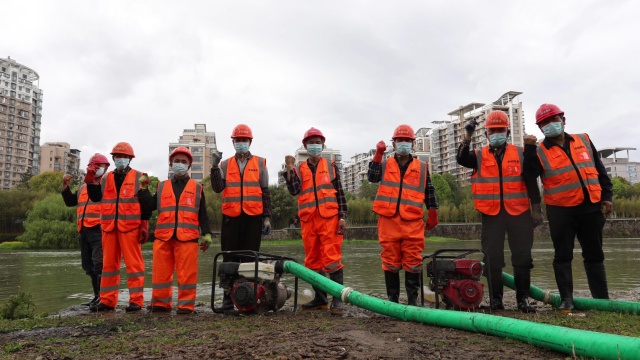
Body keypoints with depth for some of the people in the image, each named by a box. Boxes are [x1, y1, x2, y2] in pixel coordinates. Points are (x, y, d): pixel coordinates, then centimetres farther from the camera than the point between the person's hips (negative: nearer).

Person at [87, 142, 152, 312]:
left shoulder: (139, 177, 2)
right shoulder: (105, 179, 16)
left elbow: (146, 204, -1)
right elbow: (95, 198, 6)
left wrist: (144, 226, -8)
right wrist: (92, 181, -6)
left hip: (130, 227, -5)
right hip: (109, 227, 5)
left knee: (134, 263, -3)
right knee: (109, 263, 10)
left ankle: (136, 300, 2)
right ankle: (107, 300, 18)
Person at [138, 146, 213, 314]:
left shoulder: (197, 188, 13)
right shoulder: (162, 187, 18)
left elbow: (203, 214, 10)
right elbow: (150, 206, 10)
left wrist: (206, 234, 2)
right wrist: (143, 189, 3)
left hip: (187, 237, -2)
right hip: (163, 237, 3)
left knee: (187, 273, -3)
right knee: (161, 272, 6)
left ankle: (186, 304, 7)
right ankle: (161, 302, 20)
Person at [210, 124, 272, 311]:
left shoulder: (260, 163, 9)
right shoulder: (225, 165, 12)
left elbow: (265, 192, 7)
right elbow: (218, 188, 0)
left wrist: (267, 217, 2)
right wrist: (215, 167, -11)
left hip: (253, 217, -1)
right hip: (231, 217, 1)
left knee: (250, 258, 3)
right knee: (229, 259, 4)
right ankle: (228, 297, 12)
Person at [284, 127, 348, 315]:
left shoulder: (331, 166, 11)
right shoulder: (299, 169, 15)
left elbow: (340, 193, 8)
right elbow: (294, 191, -2)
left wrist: (342, 217, -1)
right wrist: (290, 168, -8)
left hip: (329, 218, -3)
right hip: (308, 220, 3)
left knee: (332, 259, -8)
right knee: (312, 261, 8)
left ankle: (337, 300, -3)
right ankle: (320, 299, 20)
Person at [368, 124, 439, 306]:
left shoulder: (422, 167, 13)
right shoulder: (385, 165, 11)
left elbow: (429, 191, 15)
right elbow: (372, 177, -8)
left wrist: (433, 214, 10)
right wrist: (378, 154, -10)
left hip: (413, 222, 0)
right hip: (388, 221, 0)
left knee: (413, 262, 2)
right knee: (391, 261, 6)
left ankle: (413, 298, 13)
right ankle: (392, 298, 15)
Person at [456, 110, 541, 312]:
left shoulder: (520, 154, 7)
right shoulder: (479, 156, 7)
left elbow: (531, 182, 6)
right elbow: (461, 159, -12)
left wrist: (536, 208, 3)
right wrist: (468, 137, -21)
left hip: (519, 212, 0)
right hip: (491, 213, 0)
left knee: (522, 257, 3)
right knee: (492, 258, 3)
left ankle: (523, 298, 13)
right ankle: (495, 298, 12)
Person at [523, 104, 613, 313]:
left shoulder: (584, 141, 10)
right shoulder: (539, 151, 1)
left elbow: (600, 170, 13)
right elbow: (530, 175, -15)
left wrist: (607, 196, 7)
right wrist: (529, 149, -22)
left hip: (590, 207, 3)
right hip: (560, 211, -3)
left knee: (594, 255, 11)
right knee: (563, 256, 1)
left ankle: (602, 299, 21)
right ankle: (566, 300, 8)